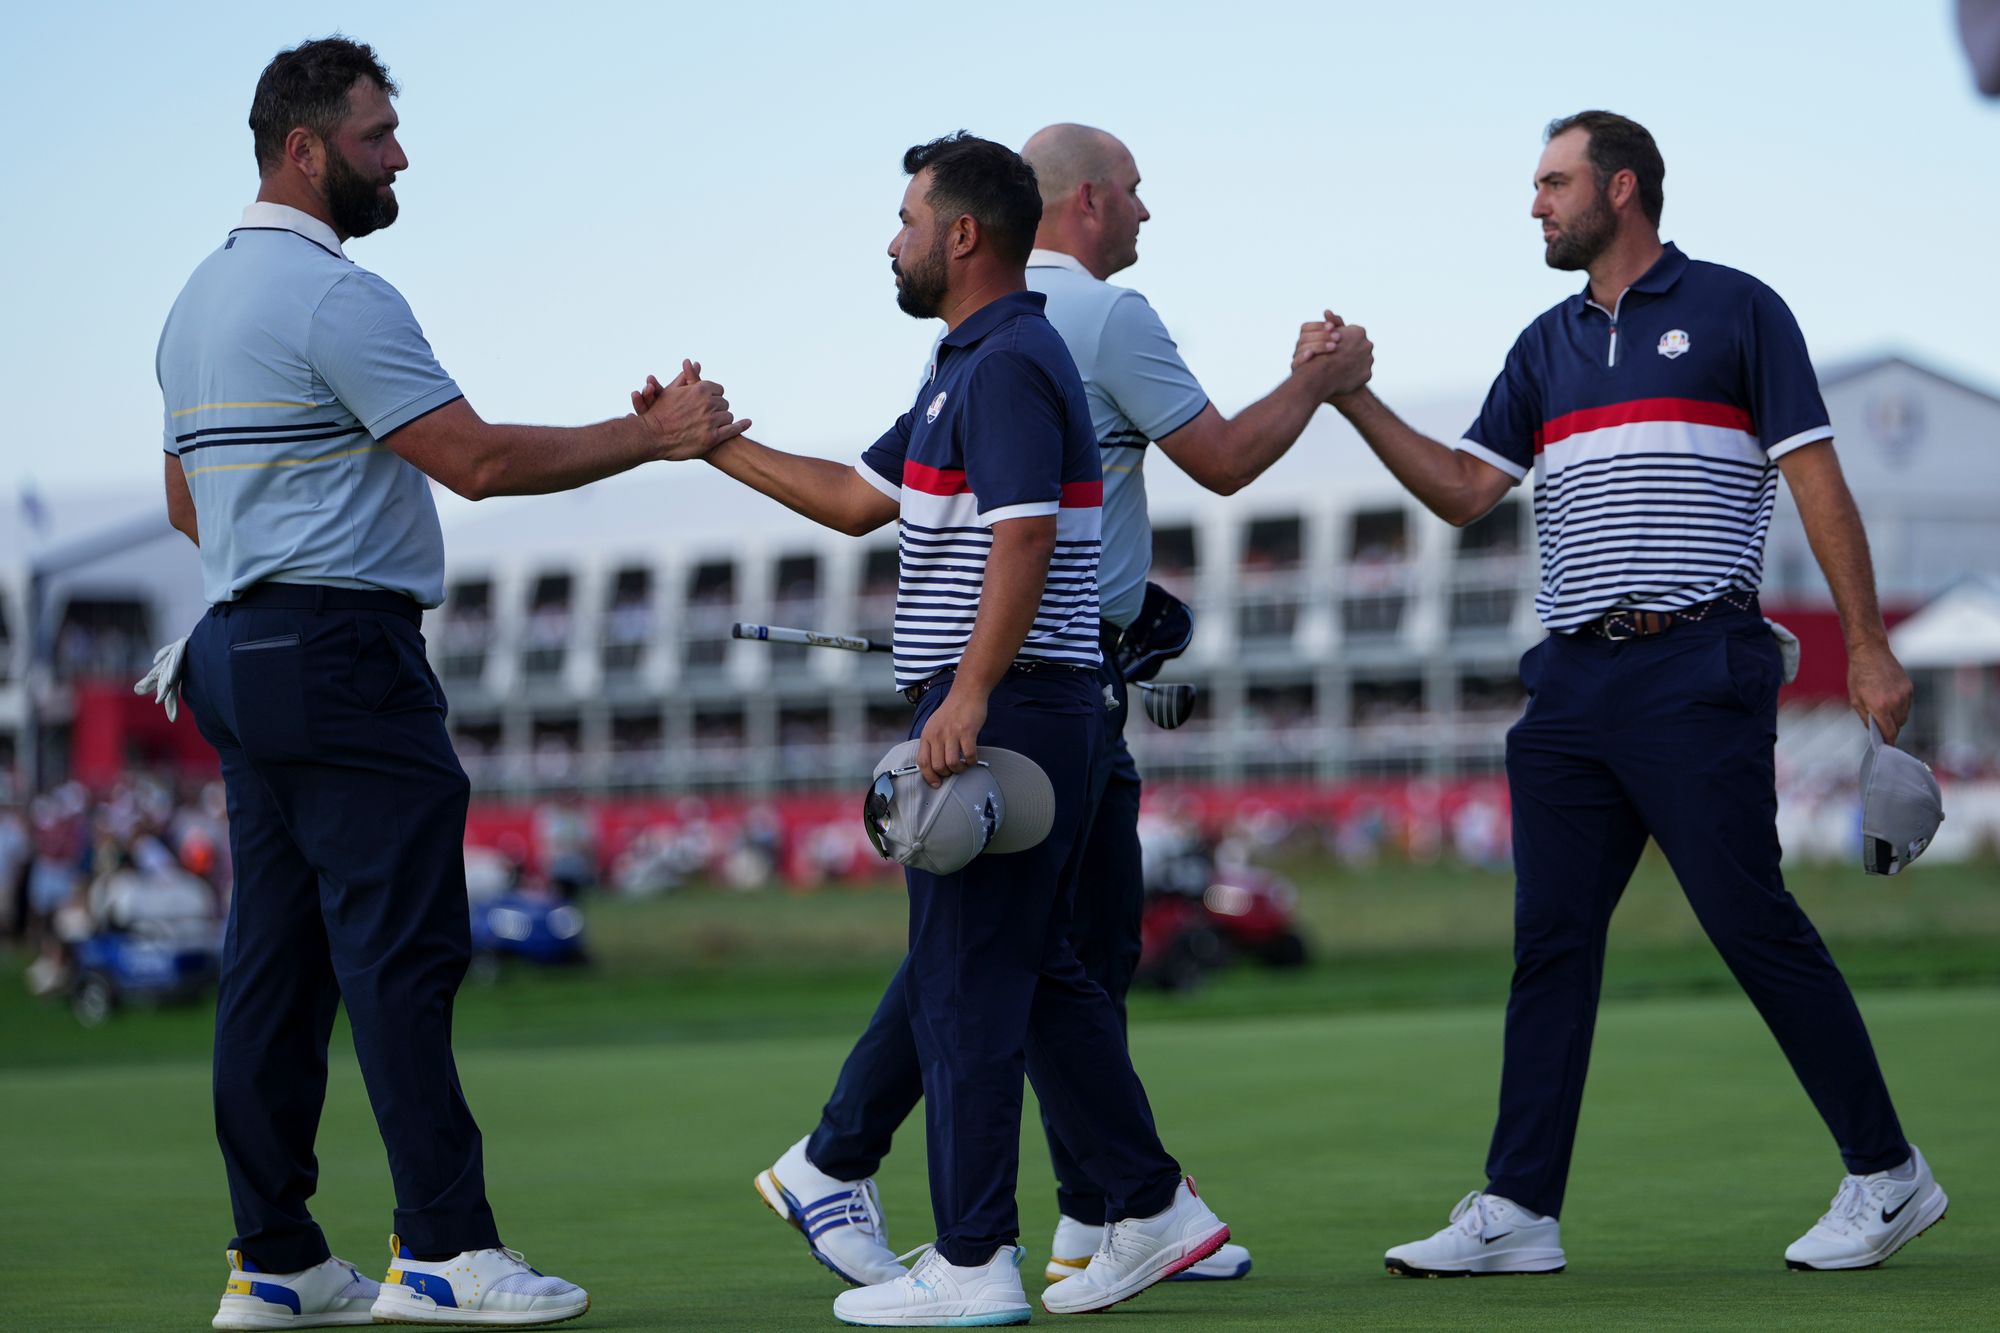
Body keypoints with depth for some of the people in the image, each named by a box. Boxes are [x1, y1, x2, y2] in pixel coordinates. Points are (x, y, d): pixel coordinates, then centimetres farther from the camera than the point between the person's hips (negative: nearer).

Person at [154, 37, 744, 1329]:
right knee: (404, 944, -9)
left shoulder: (200, 300, 18)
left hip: (243, 652, 10)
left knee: (277, 955, 8)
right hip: (346, 657, -10)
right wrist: (651, 435, -12)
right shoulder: (335, 295, -13)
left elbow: (187, 500, 25)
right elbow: (479, 460, -18)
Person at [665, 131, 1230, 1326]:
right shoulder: (973, 364, 19)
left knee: (964, 983, -6)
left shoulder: (1008, 366, -14)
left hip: (1001, 707, -10)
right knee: (1037, 976, 14)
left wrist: (968, 696, -29)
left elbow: (1023, 542, -24)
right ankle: (1153, 1207, 18)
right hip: (1021, 711, 10)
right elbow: (859, 497, 25)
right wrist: (715, 442, 25)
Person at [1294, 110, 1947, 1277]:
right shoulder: (1547, 346, 18)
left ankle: (1888, 1177, 4)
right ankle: (1519, 1211, 4)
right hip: (1573, 677, 6)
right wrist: (1351, 396, 4)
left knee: (1754, 922, -7)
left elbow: (1818, 480, -2)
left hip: (1698, 670, -6)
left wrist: (1869, 647, -7)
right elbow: (1466, 490, 13)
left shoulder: (1735, 310, 1)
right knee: (1552, 938, 2)